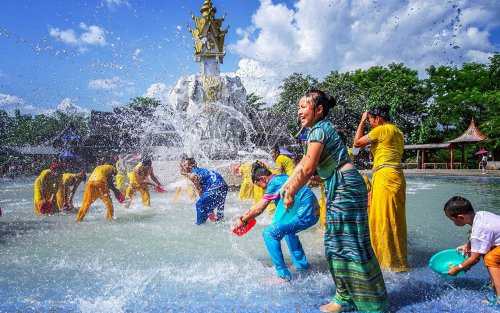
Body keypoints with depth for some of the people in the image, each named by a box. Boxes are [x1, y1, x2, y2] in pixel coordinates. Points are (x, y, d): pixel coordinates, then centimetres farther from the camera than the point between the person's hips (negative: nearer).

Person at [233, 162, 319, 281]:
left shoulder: (274, 183, -11)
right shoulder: (281, 177, 17)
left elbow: (259, 209, -8)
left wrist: (243, 220, 5)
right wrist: (247, 215, 26)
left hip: (305, 213, -10)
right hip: (313, 212, 10)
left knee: (270, 233, -11)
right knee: (288, 230, 33)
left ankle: (283, 275, -9)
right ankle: (301, 264, 37)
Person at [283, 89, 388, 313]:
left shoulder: (319, 129, -14)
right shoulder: (320, 129, 16)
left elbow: (307, 169, -18)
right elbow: (303, 163, 18)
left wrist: (291, 194, -10)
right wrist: (287, 185, 16)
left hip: (345, 186, -10)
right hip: (337, 188, 10)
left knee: (351, 244, -4)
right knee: (336, 243, 14)